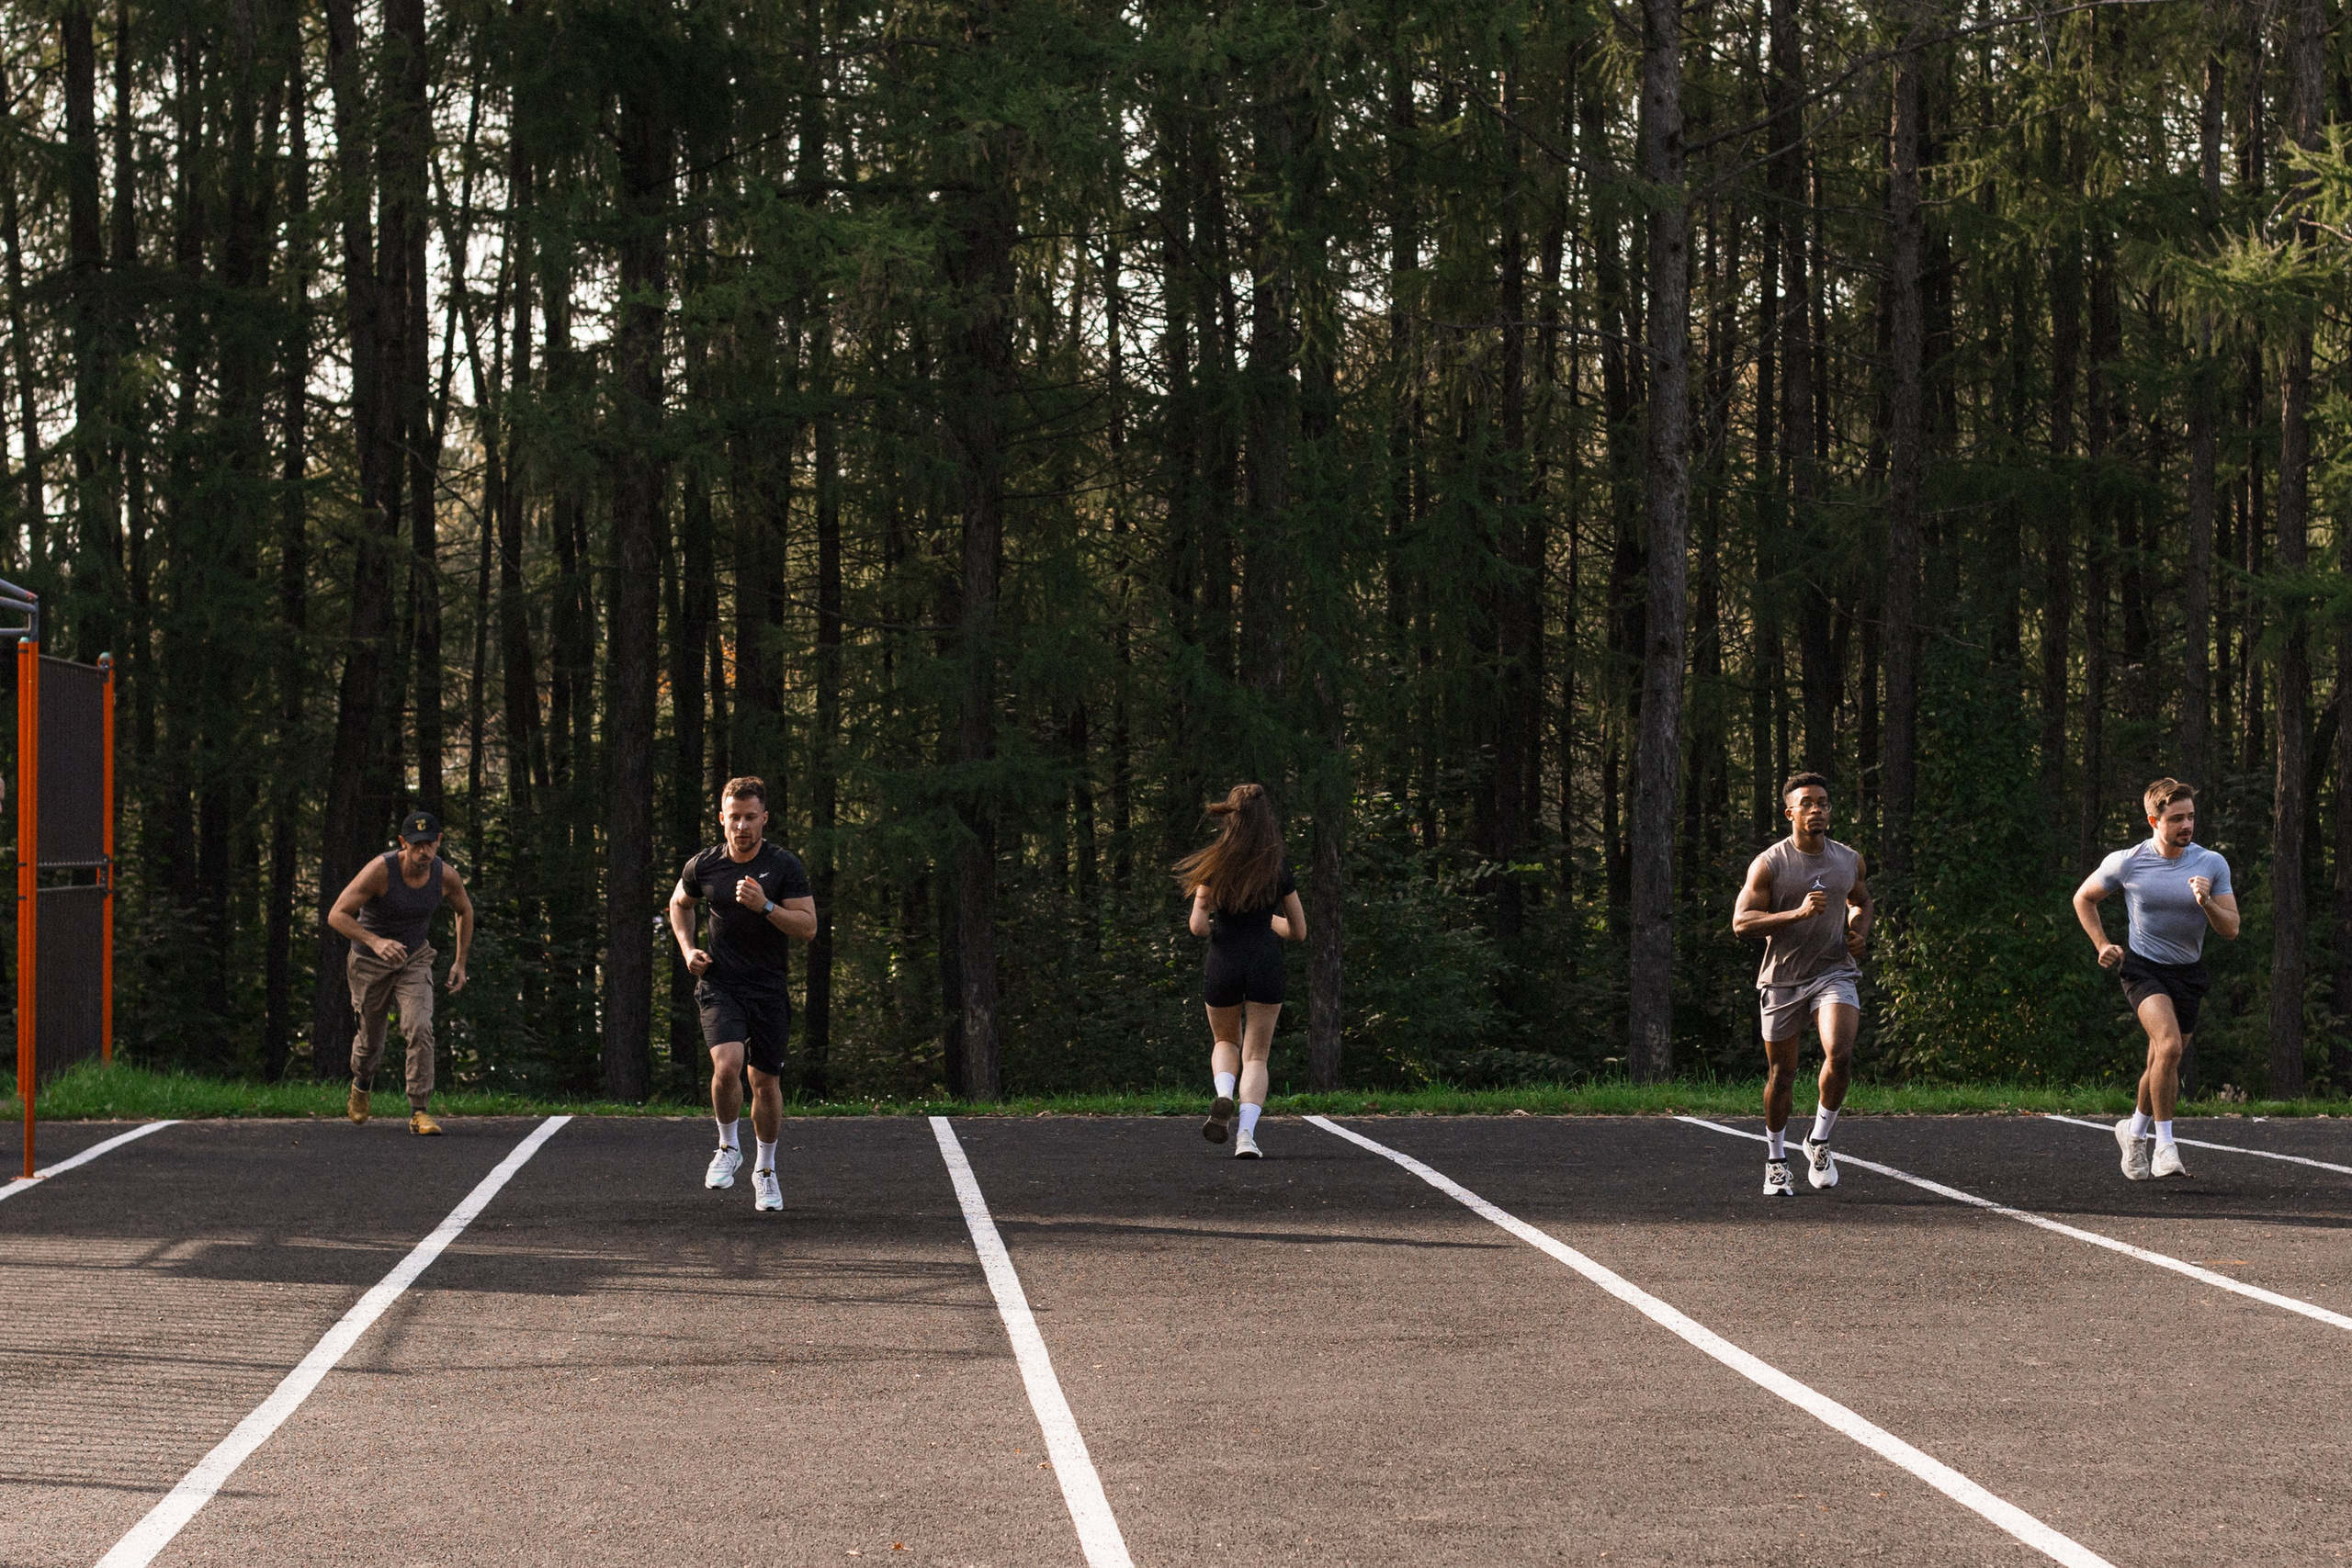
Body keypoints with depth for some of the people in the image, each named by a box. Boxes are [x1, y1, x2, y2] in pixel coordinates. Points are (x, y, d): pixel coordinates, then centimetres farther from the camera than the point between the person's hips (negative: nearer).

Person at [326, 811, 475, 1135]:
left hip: (414, 960, 2)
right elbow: (336, 915, -29)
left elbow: (465, 911, 7)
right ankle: (361, 1085, 48)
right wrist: (375, 942, -43)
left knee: (420, 1029, -20)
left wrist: (461, 962, 5)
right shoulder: (380, 871, -29)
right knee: (371, 1039, 13)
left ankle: (420, 1112, -16)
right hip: (370, 963, -2)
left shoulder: (447, 876, -16)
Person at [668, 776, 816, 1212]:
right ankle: (728, 1147, 3)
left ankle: (765, 1170, 27)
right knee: (727, 1064, -23)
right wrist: (688, 949, 6)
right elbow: (679, 904, 21)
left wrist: (765, 906, -24)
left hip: (769, 992, 0)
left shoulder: (785, 866, -6)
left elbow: (808, 927, -10)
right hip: (719, 987, 0)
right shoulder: (703, 866, 1)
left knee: (766, 1084, 5)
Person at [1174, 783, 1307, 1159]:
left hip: (1223, 964, 0)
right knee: (1256, 1055, 6)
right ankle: (1246, 1133, -13)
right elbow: (1298, 931, 8)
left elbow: (1198, 926, -9)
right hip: (1266, 965, 0)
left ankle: (1224, 1097, -6)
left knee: (1226, 1041, 24)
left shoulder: (1213, 870, -3)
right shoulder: (1280, 872, 1)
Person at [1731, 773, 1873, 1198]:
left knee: (1839, 1055, -22)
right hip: (1782, 977, -2)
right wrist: (1798, 913, -24)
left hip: (1833, 972, 2)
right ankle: (1776, 1160, 25)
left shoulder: (1851, 861, 7)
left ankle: (1819, 1142, 0)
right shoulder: (1768, 864, -6)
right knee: (1781, 1073, 6)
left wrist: (1860, 933, 5)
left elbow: (1861, 903, 27)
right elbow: (1741, 921, -13)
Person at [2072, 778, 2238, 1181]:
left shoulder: (2212, 864, -5)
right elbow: (2084, 898, 10)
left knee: (2162, 1065, 10)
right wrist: (2102, 945, 1)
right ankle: (2164, 1144, -18)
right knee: (2169, 1045, -26)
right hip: (2143, 967, -3)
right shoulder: (2126, 862, -8)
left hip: (2188, 973, 3)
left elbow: (2231, 930, -4)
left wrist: (2206, 903, -23)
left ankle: (2135, 1130, 38)